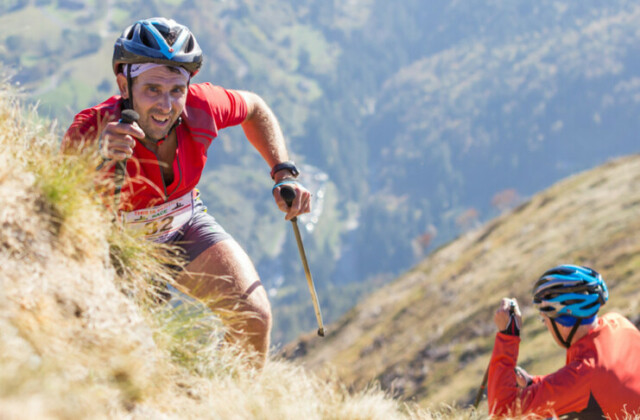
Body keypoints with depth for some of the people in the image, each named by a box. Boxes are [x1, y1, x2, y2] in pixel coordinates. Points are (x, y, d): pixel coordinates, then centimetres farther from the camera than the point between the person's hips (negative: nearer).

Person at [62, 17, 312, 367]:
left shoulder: (201, 108, -26)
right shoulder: (92, 132, -38)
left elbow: (254, 109, -2)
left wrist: (284, 174, -13)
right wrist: (99, 163, -69)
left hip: (184, 226, 2)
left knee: (254, 316, -17)